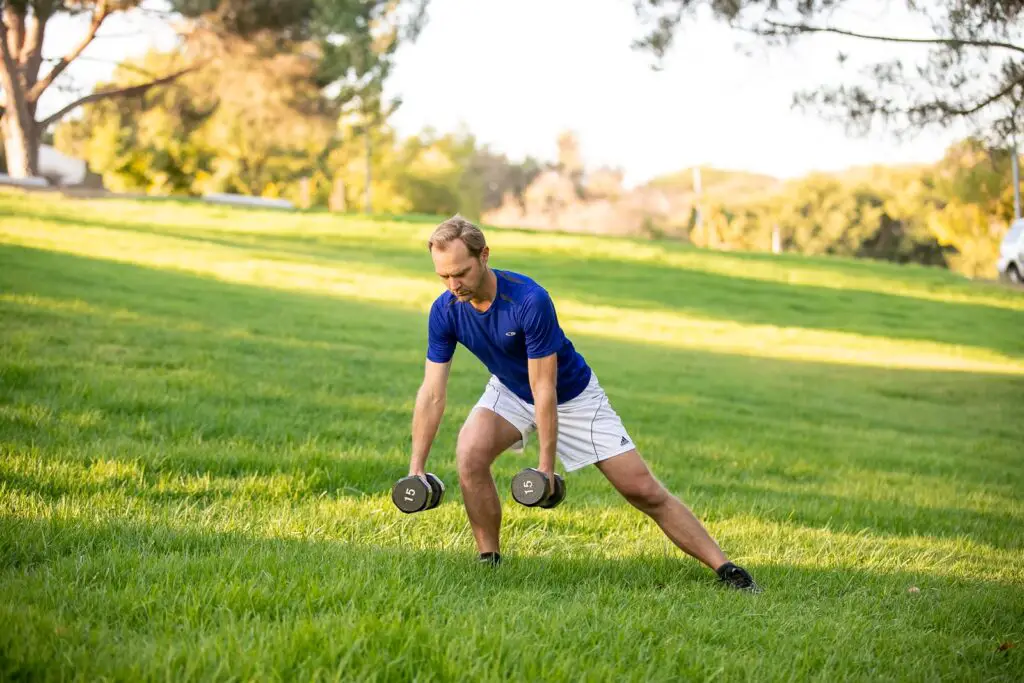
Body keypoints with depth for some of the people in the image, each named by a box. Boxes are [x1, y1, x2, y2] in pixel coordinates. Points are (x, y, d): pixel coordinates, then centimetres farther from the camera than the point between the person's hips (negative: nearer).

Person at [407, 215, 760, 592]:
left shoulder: (530, 300, -35)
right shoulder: (445, 311, -20)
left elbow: (544, 389, -31)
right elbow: (432, 392, -15)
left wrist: (546, 465, -28)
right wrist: (416, 469, -17)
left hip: (572, 395, -4)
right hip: (509, 392, 4)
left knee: (644, 490, -6)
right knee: (470, 454, -27)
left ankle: (725, 568, 2)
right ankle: (489, 561, -9)